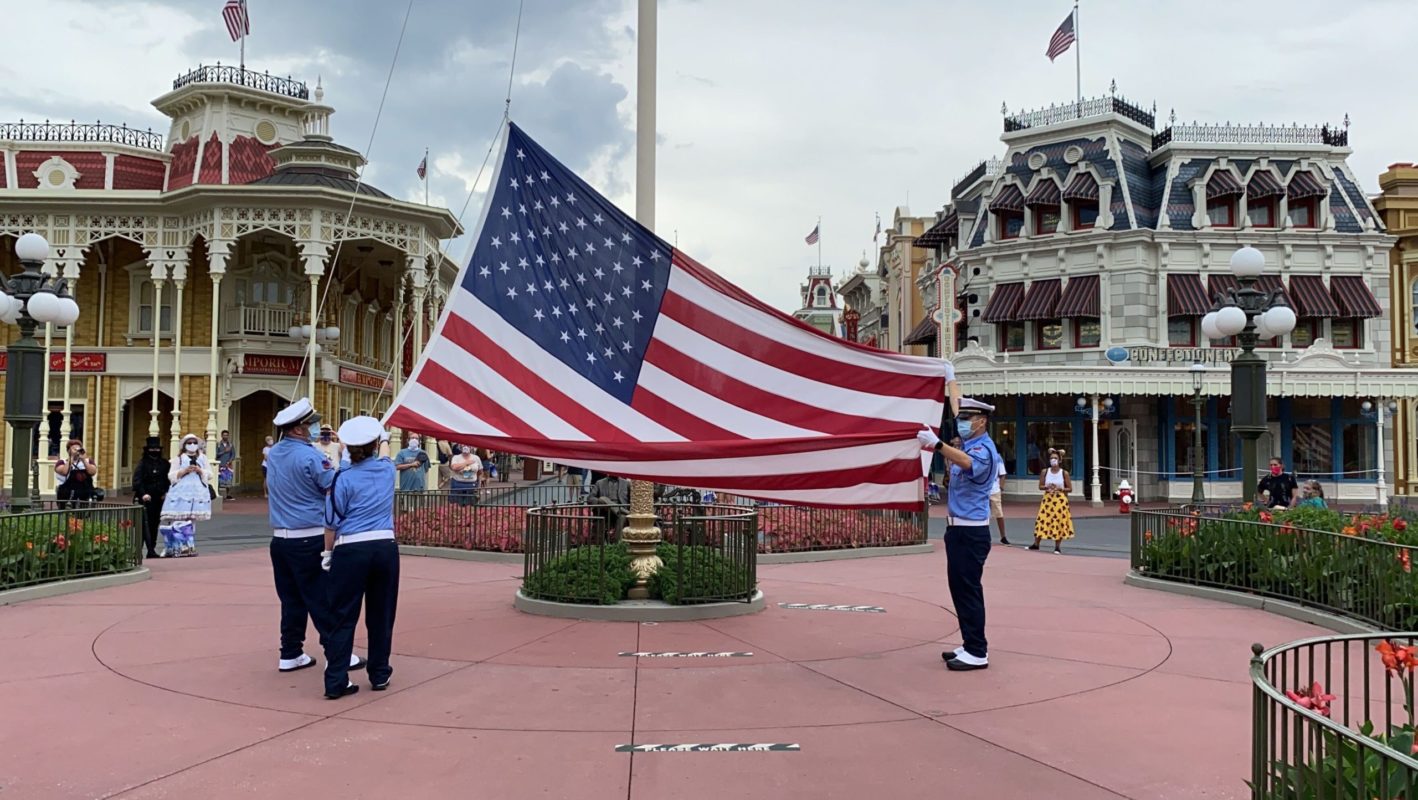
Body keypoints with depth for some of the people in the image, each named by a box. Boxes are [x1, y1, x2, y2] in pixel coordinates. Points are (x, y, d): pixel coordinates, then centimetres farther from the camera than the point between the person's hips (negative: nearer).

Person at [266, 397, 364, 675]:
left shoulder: (272, 453, 9)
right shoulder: (309, 456, -15)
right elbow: (335, 489, -14)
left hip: (280, 538, 7)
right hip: (310, 539, -7)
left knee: (291, 599, 12)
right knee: (323, 599, -2)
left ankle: (290, 655, 16)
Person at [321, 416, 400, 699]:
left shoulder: (343, 478, -6)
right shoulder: (387, 469, 4)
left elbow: (332, 522, -3)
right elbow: (384, 454, 31)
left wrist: (328, 552, 11)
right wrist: (381, 443, 51)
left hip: (351, 551, -3)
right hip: (385, 548, 3)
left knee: (343, 618, 3)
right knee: (381, 615, 13)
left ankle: (336, 682, 3)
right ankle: (380, 675, 23)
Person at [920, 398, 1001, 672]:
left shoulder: (984, 449, -17)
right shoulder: (967, 445, 13)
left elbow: (967, 462, -39)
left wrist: (937, 444, -52)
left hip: (971, 531, -10)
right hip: (958, 528, 10)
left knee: (968, 589, -7)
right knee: (959, 587, 14)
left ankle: (977, 652, -1)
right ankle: (971, 645, 23)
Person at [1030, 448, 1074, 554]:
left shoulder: (1064, 473, -4)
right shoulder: (1045, 472, 1)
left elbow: (1070, 489, -1)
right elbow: (1040, 486, 6)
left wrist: (1059, 488, -16)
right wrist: (1047, 487, -15)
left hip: (1060, 500, -2)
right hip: (1048, 499, 2)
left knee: (1059, 523, 0)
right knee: (1042, 521, 1)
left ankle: (1057, 547, 11)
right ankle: (1036, 544, 11)